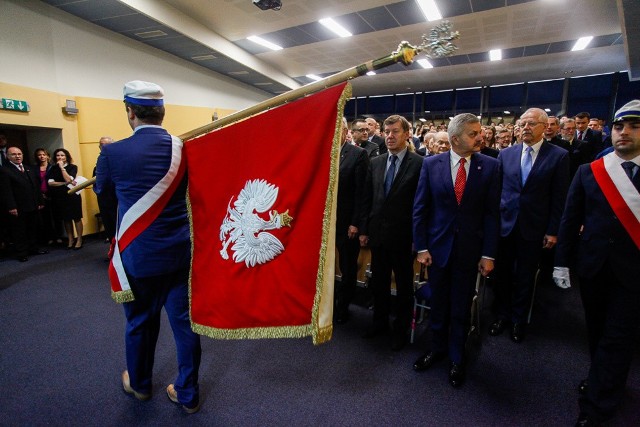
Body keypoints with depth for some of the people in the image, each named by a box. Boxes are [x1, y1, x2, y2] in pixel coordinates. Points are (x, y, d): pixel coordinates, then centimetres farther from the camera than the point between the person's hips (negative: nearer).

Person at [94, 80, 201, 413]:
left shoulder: (114, 153, -11)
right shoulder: (185, 149, -4)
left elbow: (102, 191, 10)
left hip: (139, 255, -1)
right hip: (181, 252, 2)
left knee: (140, 322, 19)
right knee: (184, 321, 11)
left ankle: (139, 384, 44)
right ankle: (188, 394, 27)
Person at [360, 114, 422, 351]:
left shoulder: (419, 164, -9)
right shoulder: (375, 163, 6)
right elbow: (368, 199, 8)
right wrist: (364, 230, 6)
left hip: (403, 236, -4)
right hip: (377, 234, 5)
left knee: (404, 286, 13)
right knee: (378, 282, 18)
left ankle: (401, 329, 32)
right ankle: (380, 321, 38)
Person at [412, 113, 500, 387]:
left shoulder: (490, 166, -5)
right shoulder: (431, 164, -4)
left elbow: (492, 212, -4)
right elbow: (420, 208, -2)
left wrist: (489, 254, -6)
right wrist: (421, 247, -6)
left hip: (470, 248, 0)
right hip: (438, 246, 1)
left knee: (461, 307, 13)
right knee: (438, 304, 16)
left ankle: (456, 358, 34)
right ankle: (437, 349, 39)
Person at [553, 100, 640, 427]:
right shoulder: (588, 172, 0)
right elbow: (570, 219, 1)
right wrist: (562, 262, -1)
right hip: (591, 265, 2)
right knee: (597, 329, 17)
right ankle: (604, 379, 40)